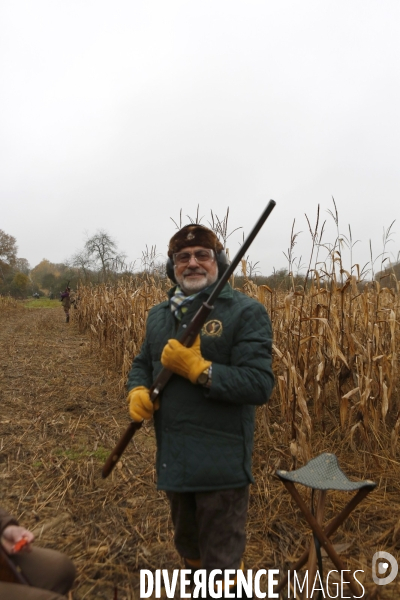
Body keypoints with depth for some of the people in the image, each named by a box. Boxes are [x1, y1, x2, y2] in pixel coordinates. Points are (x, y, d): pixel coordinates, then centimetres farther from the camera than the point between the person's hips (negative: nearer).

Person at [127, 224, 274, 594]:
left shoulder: (246, 312, -14)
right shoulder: (158, 315, 7)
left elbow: (260, 385, -21)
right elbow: (141, 363, 15)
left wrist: (198, 368, -29)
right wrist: (137, 391, -7)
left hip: (222, 463, -6)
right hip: (173, 458, 7)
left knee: (221, 560, 11)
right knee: (187, 546, 29)